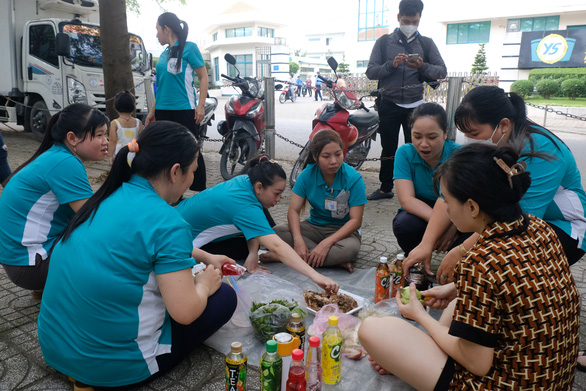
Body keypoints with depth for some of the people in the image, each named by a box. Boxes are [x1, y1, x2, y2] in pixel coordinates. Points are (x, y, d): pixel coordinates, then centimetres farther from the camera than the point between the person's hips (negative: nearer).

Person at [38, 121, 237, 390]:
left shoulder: (108, 198, 3)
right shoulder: (167, 223, -22)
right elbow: (184, 312, -22)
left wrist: (207, 258, 19)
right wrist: (204, 284, -2)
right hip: (111, 365, -7)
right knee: (224, 297, 2)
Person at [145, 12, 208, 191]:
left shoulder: (189, 48, -1)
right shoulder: (163, 54, 17)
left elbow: (203, 77, -5)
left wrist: (201, 105, -15)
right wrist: (153, 111, 20)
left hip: (184, 109, -7)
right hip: (163, 111, 7)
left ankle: (201, 193, 4)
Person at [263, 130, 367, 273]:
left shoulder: (353, 179, -17)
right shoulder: (307, 175, -9)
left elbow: (356, 220, -18)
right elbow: (293, 210, -12)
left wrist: (326, 243, -31)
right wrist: (298, 240, -31)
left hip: (343, 230, -3)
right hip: (314, 226, 3)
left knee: (350, 249, -39)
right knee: (278, 232, -23)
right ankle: (336, 260, -25)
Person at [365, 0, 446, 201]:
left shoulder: (427, 43, 7)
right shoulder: (384, 42, 5)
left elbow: (442, 71, 1)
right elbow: (370, 71, -2)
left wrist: (422, 67, -17)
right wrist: (391, 64, -18)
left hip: (415, 106, 0)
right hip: (389, 105, 0)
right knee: (388, 149, 8)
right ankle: (385, 188, 21)